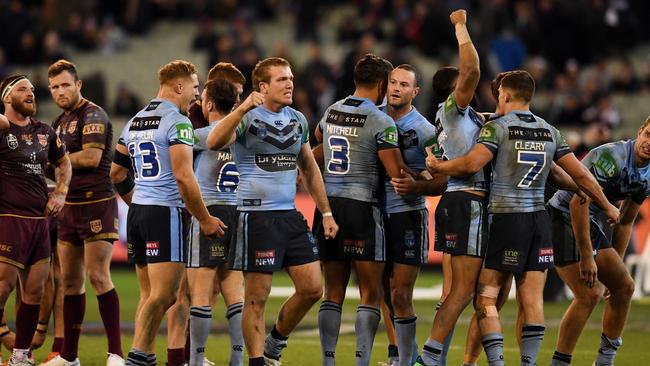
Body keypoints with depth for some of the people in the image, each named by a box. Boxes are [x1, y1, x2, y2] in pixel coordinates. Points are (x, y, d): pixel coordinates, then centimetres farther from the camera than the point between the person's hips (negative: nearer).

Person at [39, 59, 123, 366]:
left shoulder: (92, 115, -9)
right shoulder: (62, 121, 17)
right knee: (70, 280, 9)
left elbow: (91, 157, -20)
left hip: (96, 203, -9)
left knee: (97, 276, -13)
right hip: (69, 206, 9)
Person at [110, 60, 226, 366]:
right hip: (166, 214, -8)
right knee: (163, 295, -10)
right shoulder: (177, 122, -10)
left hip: (137, 213, 8)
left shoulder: (134, 122, 15)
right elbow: (183, 176, -17)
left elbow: (117, 173, 21)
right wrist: (205, 220, -10)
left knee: (149, 294, 12)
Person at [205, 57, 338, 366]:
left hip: (290, 216, 7)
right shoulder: (247, 118, -8)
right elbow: (213, 142, -27)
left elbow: (309, 169, 22)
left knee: (311, 288, 5)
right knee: (257, 297, -2)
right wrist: (243, 109, -36)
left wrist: (326, 212, 18)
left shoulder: (298, 120, 12)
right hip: (256, 216, -7)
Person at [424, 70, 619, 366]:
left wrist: (437, 166, -1)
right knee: (532, 300, 4)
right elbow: (580, 175, 13)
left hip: (506, 219, -5)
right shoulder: (550, 132, 10)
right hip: (539, 220, 5)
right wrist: (607, 206, 25)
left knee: (486, 297, 0)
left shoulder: (498, 127, -5)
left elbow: (472, 164, -18)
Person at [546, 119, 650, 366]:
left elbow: (625, 222, 17)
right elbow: (579, 201, -30)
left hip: (594, 224, 9)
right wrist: (586, 257, -27)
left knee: (624, 286, 4)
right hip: (565, 219, -9)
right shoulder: (613, 157, -25)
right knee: (589, 294, -16)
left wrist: (616, 264, 16)